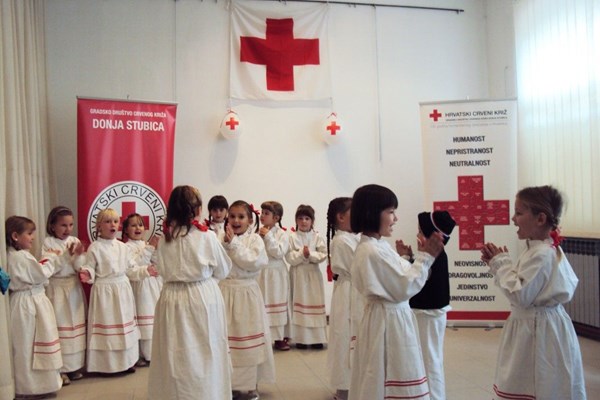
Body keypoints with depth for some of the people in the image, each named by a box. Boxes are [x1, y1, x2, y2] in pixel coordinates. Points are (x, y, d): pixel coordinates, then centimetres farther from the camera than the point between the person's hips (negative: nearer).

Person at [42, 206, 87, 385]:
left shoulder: (75, 241, 3)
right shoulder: (48, 243, -6)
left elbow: (80, 268, -2)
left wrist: (79, 255, -20)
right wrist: (67, 255, -22)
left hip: (74, 288, 4)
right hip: (57, 289, -4)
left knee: (76, 324, 9)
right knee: (60, 326, -3)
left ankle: (74, 366, 21)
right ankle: (60, 369, 6)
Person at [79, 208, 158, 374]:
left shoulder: (123, 247, 6)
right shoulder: (94, 248, -9)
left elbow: (131, 269, 10)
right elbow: (90, 269, -9)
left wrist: (145, 270, -2)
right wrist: (87, 275, -30)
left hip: (123, 290, 5)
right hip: (104, 292, -5)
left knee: (125, 326, 13)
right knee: (107, 326, 1)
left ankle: (126, 361, 25)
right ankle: (106, 365, 13)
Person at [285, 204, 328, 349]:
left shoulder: (317, 237, 2)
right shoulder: (292, 237, -2)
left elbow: (323, 255, -6)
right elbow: (289, 257, -9)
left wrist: (310, 254, -18)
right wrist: (302, 254, -20)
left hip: (313, 274, 1)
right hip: (298, 274, -1)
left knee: (315, 303, 4)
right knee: (299, 303, 4)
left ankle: (316, 338, 12)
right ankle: (301, 338, 12)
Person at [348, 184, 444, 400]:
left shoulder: (378, 245, 8)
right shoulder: (372, 251, -23)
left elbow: (402, 279, 11)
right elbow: (404, 288, -18)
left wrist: (423, 255, 3)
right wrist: (426, 258, -11)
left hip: (392, 319, 10)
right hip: (389, 322, -10)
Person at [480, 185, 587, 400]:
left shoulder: (541, 255, -23)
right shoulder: (540, 249, 7)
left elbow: (521, 295, -24)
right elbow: (524, 289, 13)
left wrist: (502, 263, -15)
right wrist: (498, 264, 2)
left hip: (538, 332, -10)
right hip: (534, 326, 10)